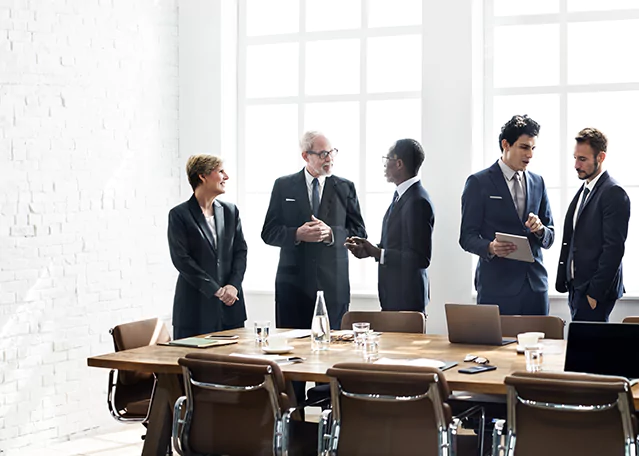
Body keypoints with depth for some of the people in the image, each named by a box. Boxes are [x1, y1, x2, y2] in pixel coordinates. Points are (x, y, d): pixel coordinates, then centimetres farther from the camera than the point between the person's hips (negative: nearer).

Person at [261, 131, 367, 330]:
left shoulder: (345, 188, 8)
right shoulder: (284, 186, 7)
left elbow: (359, 232, 4)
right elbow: (268, 233, 3)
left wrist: (331, 233, -14)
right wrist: (297, 234, -15)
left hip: (333, 284, 0)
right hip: (294, 282, 0)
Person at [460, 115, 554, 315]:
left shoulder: (538, 182, 14)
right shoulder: (478, 182, 0)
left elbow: (550, 238, 16)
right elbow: (467, 237, -3)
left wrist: (540, 230, -8)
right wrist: (490, 248, -23)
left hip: (535, 284, 4)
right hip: (497, 286, -4)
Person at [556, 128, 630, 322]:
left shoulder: (614, 193, -11)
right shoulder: (584, 191, 17)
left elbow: (614, 248, -17)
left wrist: (595, 292, -18)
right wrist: (563, 282, 12)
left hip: (595, 290, -8)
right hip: (576, 287, 8)